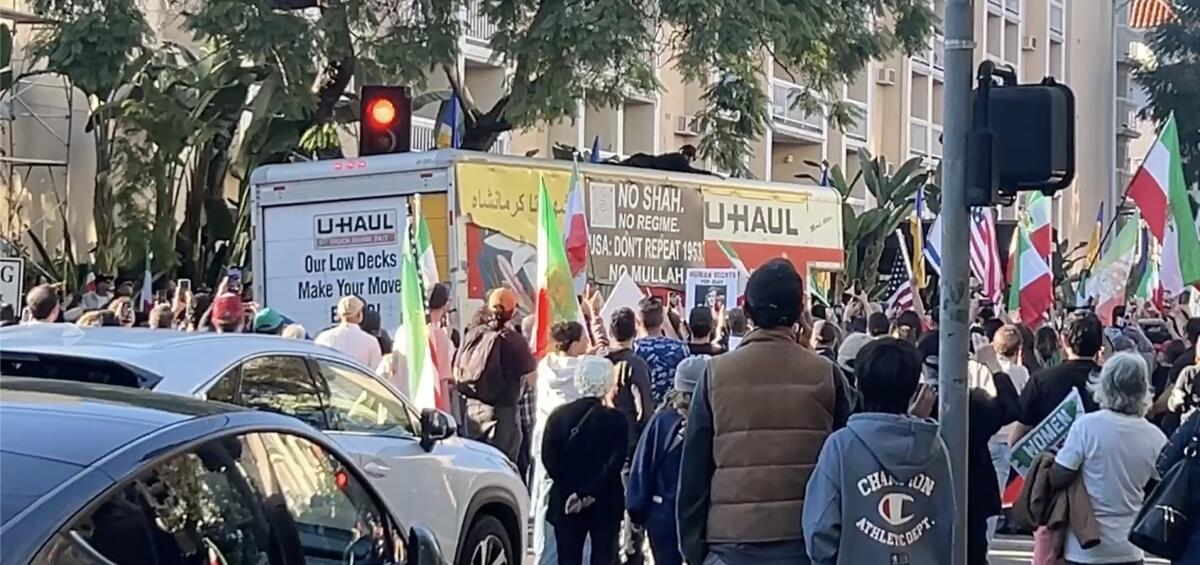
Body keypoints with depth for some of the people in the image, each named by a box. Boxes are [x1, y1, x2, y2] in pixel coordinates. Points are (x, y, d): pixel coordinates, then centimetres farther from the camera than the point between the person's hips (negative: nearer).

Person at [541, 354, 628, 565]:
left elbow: (549, 459, -5)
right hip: (605, 504, -2)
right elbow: (615, 463, -15)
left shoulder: (558, 416, 0)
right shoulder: (616, 420, -7)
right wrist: (587, 492, -14)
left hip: (566, 503, 2)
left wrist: (572, 491, -4)